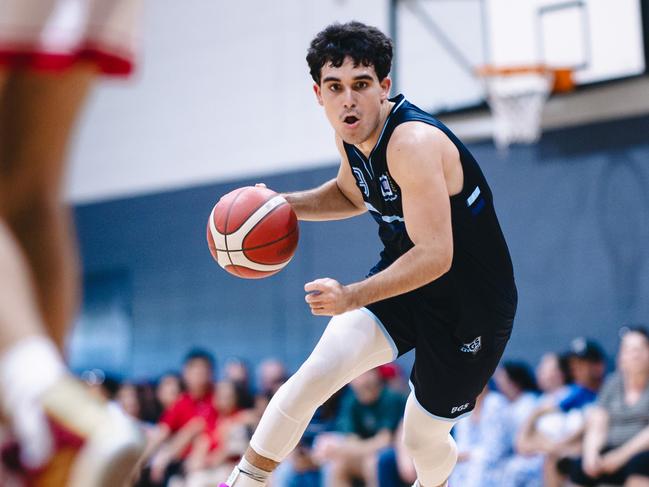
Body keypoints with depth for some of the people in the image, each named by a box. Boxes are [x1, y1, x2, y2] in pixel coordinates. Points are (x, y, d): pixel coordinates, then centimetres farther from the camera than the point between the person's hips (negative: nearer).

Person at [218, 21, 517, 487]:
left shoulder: (413, 142, -32)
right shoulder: (351, 130, -6)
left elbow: (435, 257, -36)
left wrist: (352, 296, -42)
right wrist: (286, 205, 0)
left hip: (471, 304, -6)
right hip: (403, 275, 6)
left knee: (423, 437, 10)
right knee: (316, 374, -15)